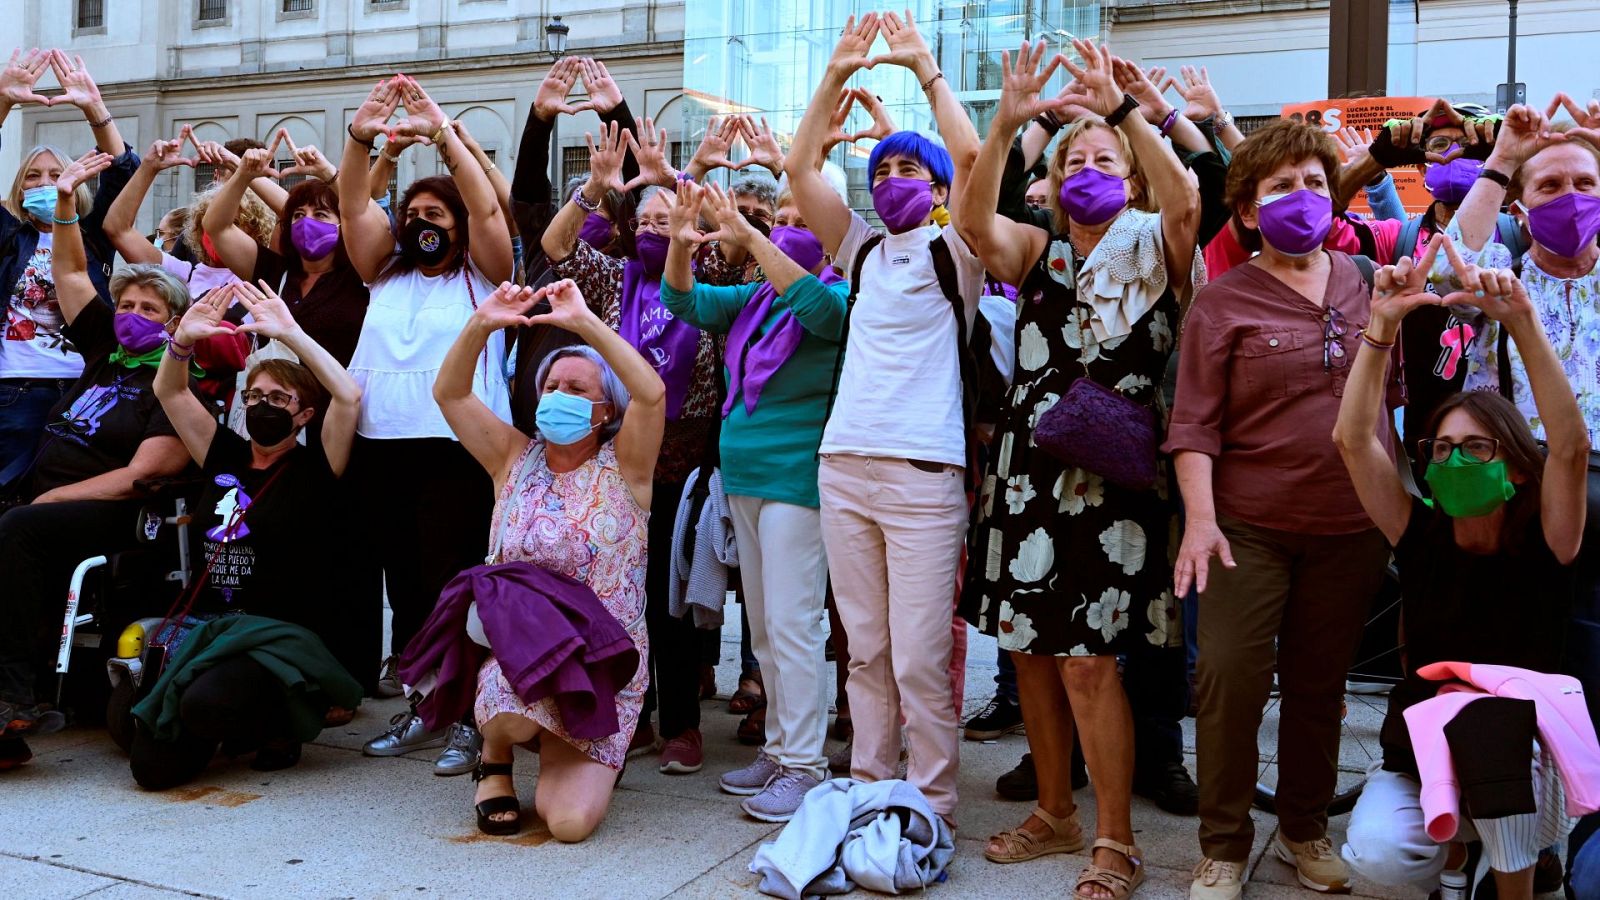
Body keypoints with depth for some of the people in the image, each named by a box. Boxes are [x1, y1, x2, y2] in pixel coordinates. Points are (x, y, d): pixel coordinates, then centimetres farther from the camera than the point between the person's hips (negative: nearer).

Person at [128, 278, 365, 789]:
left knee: (206, 703, -35)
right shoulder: (226, 458, 14)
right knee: (154, 766, -11)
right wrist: (183, 339, -4)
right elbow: (169, 392, 15)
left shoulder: (312, 469, -1)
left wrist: (289, 333, -18)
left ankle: (277, 723, -2)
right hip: (205, 629, 5)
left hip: (283, 637, -5)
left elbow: (348, 396, -16)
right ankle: (230, 727, 20)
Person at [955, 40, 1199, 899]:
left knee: (1087, 660, -7)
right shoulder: (1037, 250, 12)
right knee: (1031, 651, 10)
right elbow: (974, 219, -7)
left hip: (1109, 475, -4)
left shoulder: (1153, 251, 4)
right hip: (1026, 471, 4)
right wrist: (1006, 123, -19)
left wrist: (1121, 110, -25)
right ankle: (1055, 813, 27)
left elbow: (1184, 200, -18)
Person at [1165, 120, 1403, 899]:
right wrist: (1199, 517, -19)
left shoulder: (1365, 283, 8)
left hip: (1347, 528, 4)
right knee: (1231, 678, -6)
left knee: (1319, 685, 13)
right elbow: (1194, 424, -8)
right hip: (1249, 525, -3)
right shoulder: (1222, 302, -3)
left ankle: (1305, 830, 30)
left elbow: (1393, 390, 15)